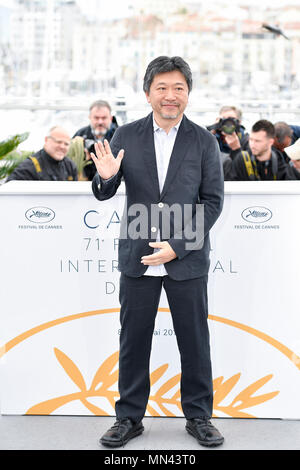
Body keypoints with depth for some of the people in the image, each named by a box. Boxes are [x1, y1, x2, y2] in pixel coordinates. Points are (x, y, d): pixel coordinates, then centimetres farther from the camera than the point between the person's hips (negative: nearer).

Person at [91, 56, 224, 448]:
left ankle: (199, 416, 23)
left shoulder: (204, 142, 0)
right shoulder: (126, 137, 2)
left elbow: (213, 201, -3)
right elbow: (104, 195, 5)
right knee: (133, 340, 9)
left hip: (187, 259, -1)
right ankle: (129, 417, 22)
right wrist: (105, 177, -20)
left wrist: (177, 247, -12)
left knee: (194, 340, 8)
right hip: (137, 258, 1)